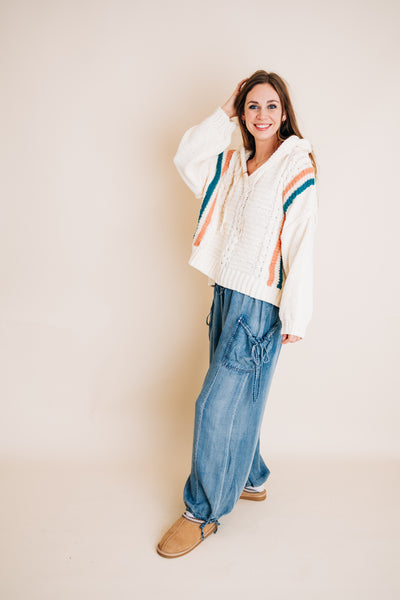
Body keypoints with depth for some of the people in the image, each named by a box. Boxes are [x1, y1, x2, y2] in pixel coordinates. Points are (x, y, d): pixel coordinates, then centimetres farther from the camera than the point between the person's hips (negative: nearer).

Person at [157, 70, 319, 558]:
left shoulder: (295, 168, -9)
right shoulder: (233, 165, 13)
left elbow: (301, 247, -13)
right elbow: (186, 159, 7)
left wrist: (294, 318, -15)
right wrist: (224, 114, 4)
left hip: (259, 303, -7)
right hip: (226, 294, 7)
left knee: (219, 404, -4)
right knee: (238, 397, 16)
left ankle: (202, 512, 10)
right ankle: (251, 480, 36)